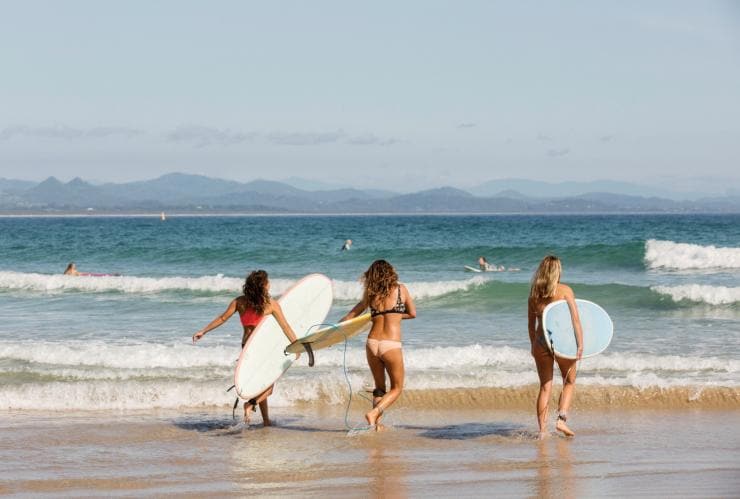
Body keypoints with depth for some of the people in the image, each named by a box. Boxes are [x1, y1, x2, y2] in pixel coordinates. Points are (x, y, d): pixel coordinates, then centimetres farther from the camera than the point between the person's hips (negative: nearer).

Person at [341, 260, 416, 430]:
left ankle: (377, 423, 13)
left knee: (379, 387, 20)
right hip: (391, 346, -3)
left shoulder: (370, 294, 7)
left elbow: (353, 314, 18)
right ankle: (374, 413, -9)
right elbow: (412, 313, 11)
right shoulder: (400, 289, 1)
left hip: (372, 344, 3)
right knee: (397, 388, 12)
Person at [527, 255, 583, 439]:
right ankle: (562, 419, -2)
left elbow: (531, 324, 12)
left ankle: (542, 430, 5)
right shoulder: (564, 290, -4)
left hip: (540, 340, 3)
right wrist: (580, 343, -9)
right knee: (569, 382, 15)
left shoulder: (534, 293, 6)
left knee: (545, 387, 8)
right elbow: (575, 318, -10)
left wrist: (533, 346, 22)